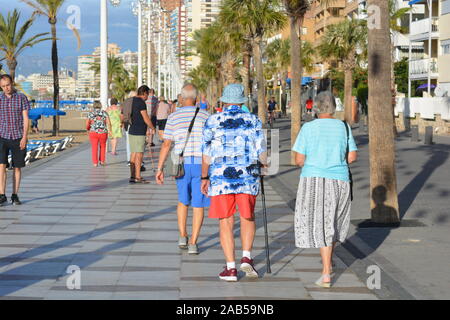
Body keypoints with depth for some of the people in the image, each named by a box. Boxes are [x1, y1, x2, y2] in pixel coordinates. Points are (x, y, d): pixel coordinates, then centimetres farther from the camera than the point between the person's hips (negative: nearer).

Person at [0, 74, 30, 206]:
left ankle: (15, 195, 11)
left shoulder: (21, 98, 1)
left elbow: (26, 118, -1)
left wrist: (24, 137, -9)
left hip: (18, 137, -1)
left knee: (17, 167, 4)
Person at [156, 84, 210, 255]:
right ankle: (193, 243, -1)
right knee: (198, 205, 4)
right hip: (201, 164, -1)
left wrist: (160, 168, 2)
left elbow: (166, 145, -2)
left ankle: (182, 236, 18)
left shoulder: (173, 117, 1)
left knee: (183, 200, 23)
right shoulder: (205, 116, 0)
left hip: (182, 164, 1)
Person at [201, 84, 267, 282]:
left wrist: (205, 178, 10)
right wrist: (263, 162, 22)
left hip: (220, 177, -1)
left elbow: (207, 154, 1)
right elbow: (262, 153, 1)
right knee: (247, 218, 18)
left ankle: (230, 267, 2)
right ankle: (246, 257, 1)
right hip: (247, 176, 1)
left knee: (226, 222, 5)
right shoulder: (253, 121, 2)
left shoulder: (213, 121, 0)